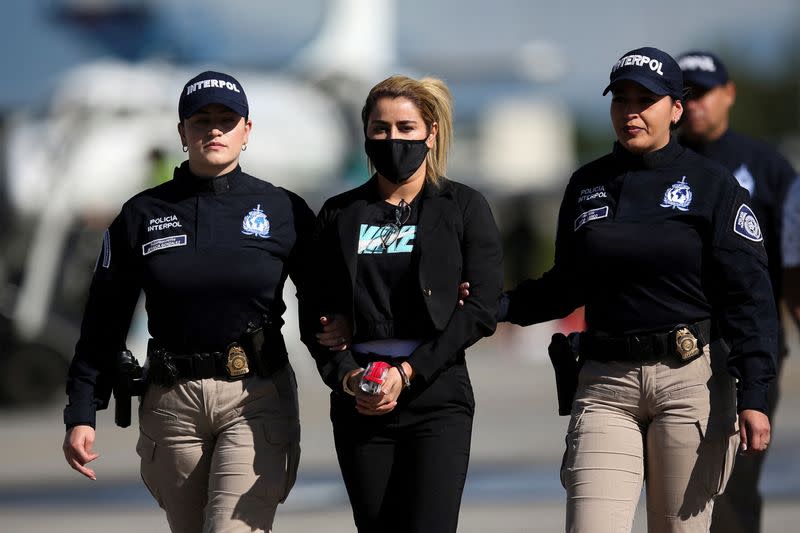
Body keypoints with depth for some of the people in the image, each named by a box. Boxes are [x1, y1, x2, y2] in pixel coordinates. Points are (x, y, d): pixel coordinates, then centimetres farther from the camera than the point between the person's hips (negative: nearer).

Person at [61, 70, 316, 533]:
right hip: (172, 402, 2)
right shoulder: (143, 215, 6)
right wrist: (81, 414, 3)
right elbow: (104, 322, 8)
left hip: (257, 401, -2)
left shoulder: (285, 211, 3)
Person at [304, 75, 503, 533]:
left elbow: (481, 310, -4)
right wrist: (346, 376, -10)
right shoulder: (340, 215, 13)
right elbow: (317, 314, 9)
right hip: (360, 404, 3)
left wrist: (409, 372, -12)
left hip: (436, 396, -3)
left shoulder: (464, 208, 5)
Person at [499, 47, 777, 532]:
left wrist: (754, 395, -13)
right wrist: (497, 307, 4)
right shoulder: (587, 185, 12)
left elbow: (749, 296, -4)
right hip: (605, 387, 3)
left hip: (692, 381, -3)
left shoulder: (712, 185, 0)